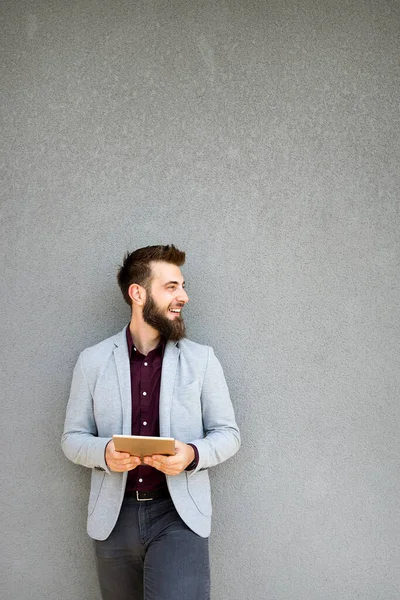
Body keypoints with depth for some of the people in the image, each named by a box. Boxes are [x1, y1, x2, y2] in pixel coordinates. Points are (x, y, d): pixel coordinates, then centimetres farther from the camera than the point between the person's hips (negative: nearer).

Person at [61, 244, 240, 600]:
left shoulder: (201, 359, 1)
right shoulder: (92, 361, 3)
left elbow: (228, 433, 4)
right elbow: (73, 437, 6)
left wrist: (193, 454, -17)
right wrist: (103, 452, -16)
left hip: (179, 512, -1)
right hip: (114, 515, 2)